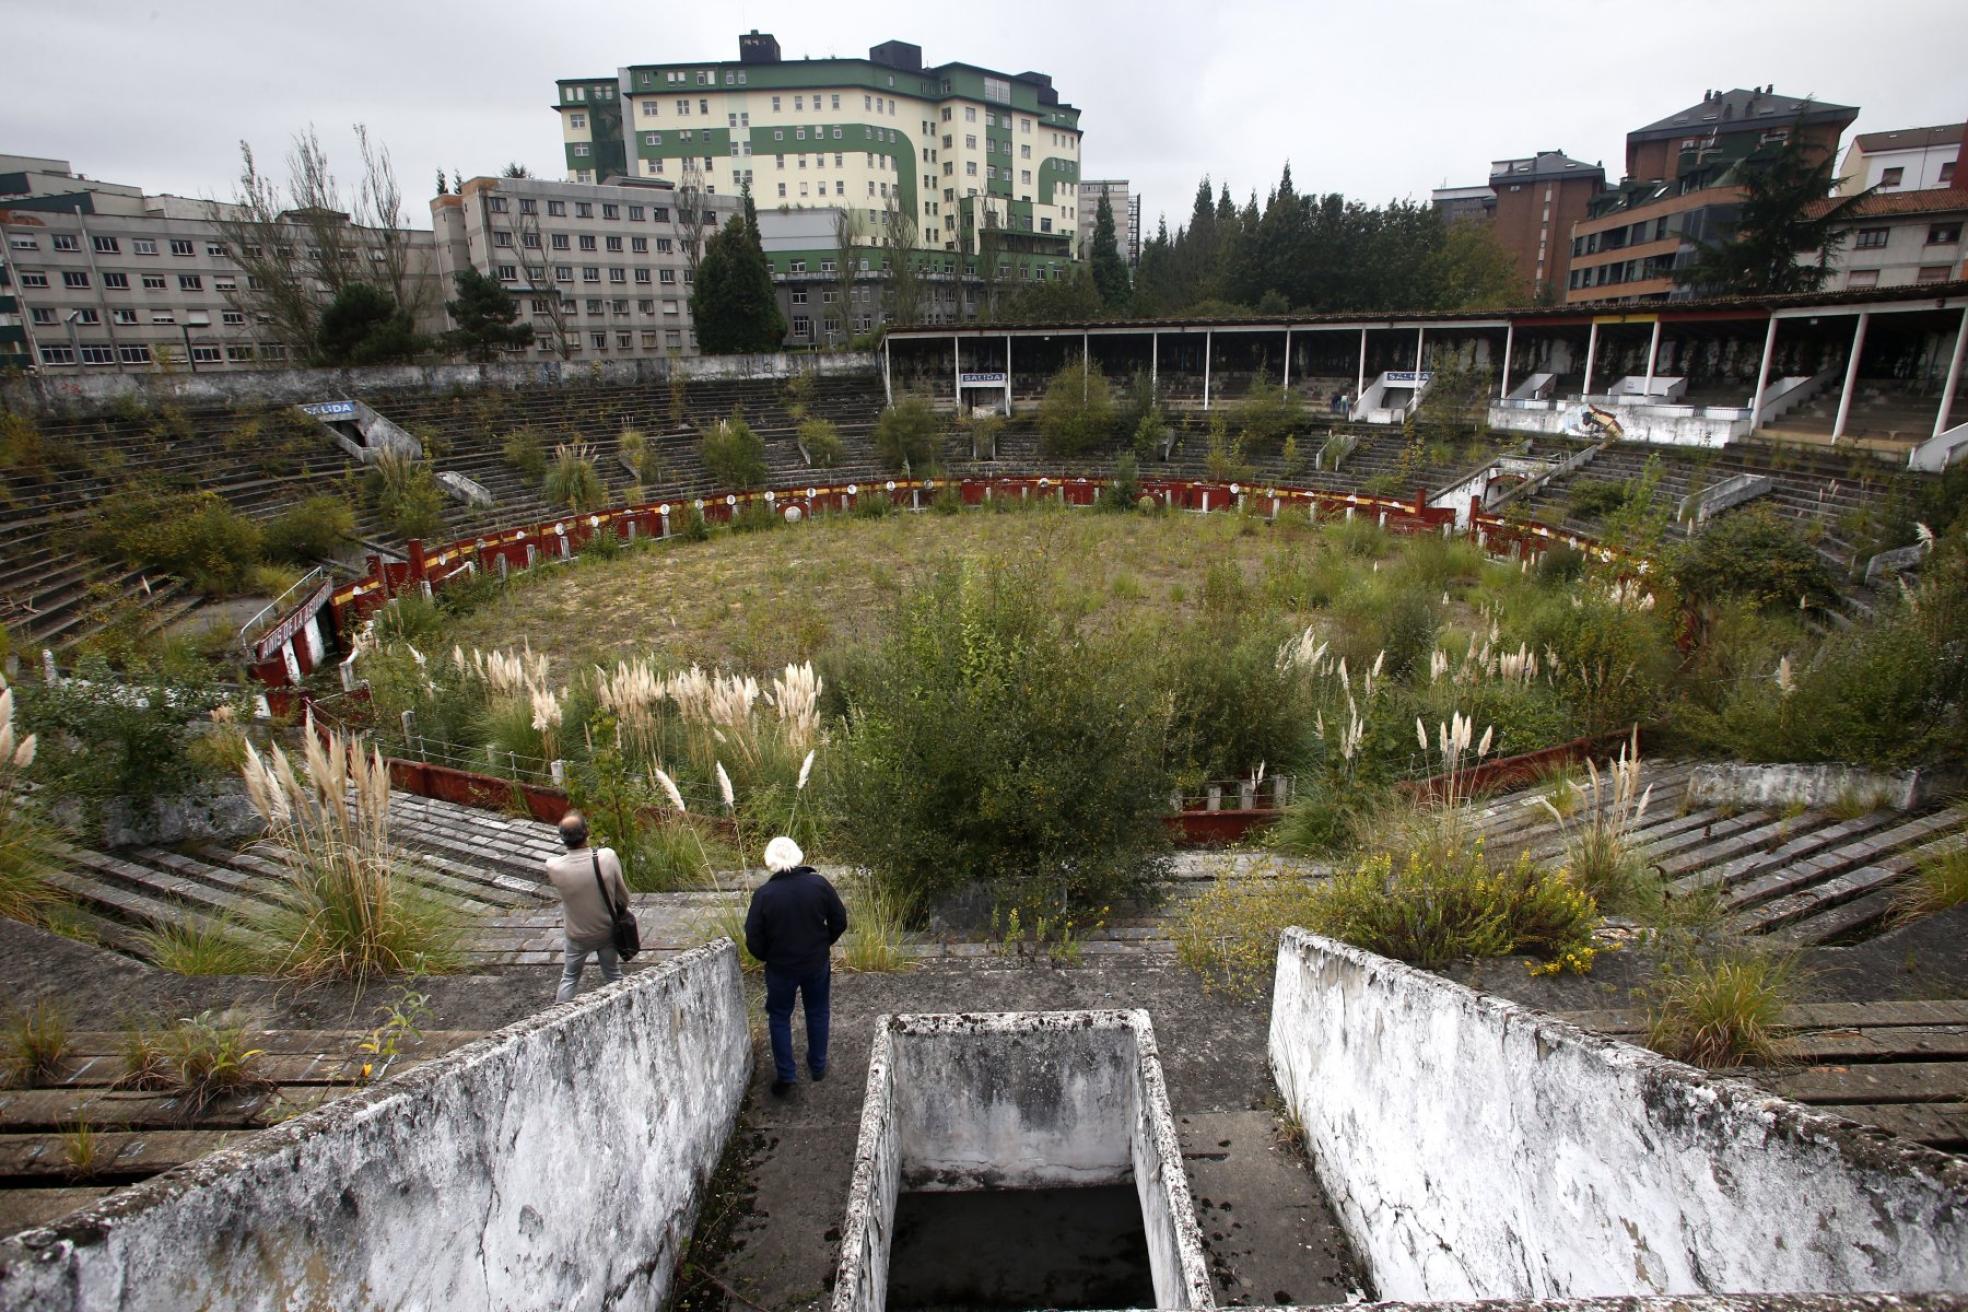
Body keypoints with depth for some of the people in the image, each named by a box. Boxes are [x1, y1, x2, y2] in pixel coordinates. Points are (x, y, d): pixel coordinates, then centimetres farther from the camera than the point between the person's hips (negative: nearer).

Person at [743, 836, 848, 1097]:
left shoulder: (763, 894, -19)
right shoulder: (819, 884, -16)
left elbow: (753, 940, -12)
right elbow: (840, 921, -6)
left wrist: (767, 957, 7)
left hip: (780, 968, -2)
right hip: (817, 965, 2)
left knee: (779, 1018, 18)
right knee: (817, 1013, 21)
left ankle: (785, 1077, 23)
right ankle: (818, 1066, 36)